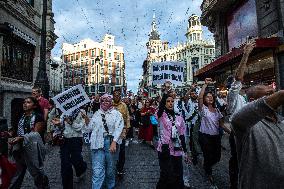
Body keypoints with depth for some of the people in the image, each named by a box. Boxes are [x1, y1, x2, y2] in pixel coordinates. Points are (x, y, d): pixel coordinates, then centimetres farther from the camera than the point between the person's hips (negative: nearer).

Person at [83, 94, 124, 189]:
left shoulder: (116, 114, 1)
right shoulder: (96, 114, 11)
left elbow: (118, 129, -9)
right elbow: (89, 128, 11)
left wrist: (114, 142, -20)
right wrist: (86, 120, -5)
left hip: (111, 143, -1)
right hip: (98, 143, 1)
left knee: (111, 168, 14)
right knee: (97, 171, -1)